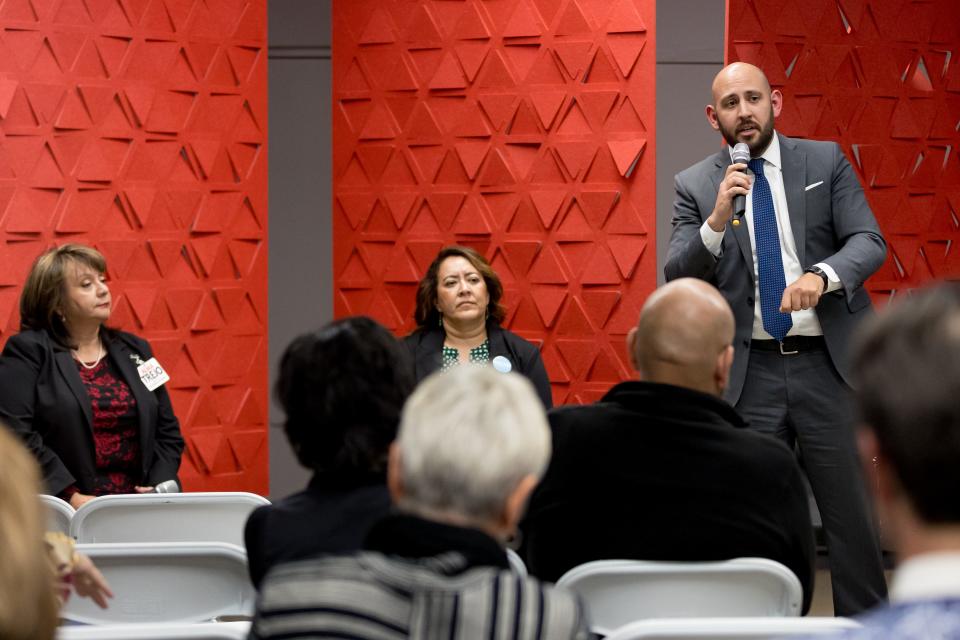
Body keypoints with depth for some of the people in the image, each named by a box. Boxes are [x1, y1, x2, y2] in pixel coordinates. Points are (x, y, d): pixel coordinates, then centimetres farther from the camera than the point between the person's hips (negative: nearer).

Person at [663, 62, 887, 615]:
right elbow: (677, 282, -4)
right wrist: (718, 221, -21)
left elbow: (870, 241, -4)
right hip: (750, 374, 1)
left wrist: (822, 275, -25)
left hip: (828, 363, -1)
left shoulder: (826, 161, 4)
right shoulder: (696, 186, 4)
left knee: (851, 511, 2)